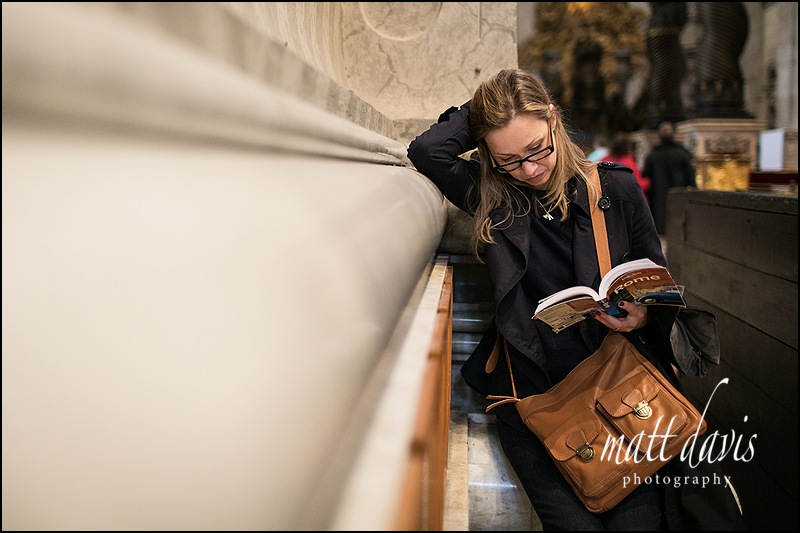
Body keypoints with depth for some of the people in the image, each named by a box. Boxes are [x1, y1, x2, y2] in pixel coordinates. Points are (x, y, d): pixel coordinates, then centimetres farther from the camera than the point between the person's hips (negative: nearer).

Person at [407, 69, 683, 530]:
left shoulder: (616, 188, 3)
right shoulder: (492, 198, 4)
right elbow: (427, 151, -11)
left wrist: (643, 317, -13)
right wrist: (479, 113, 0)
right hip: (529, 392, 0)